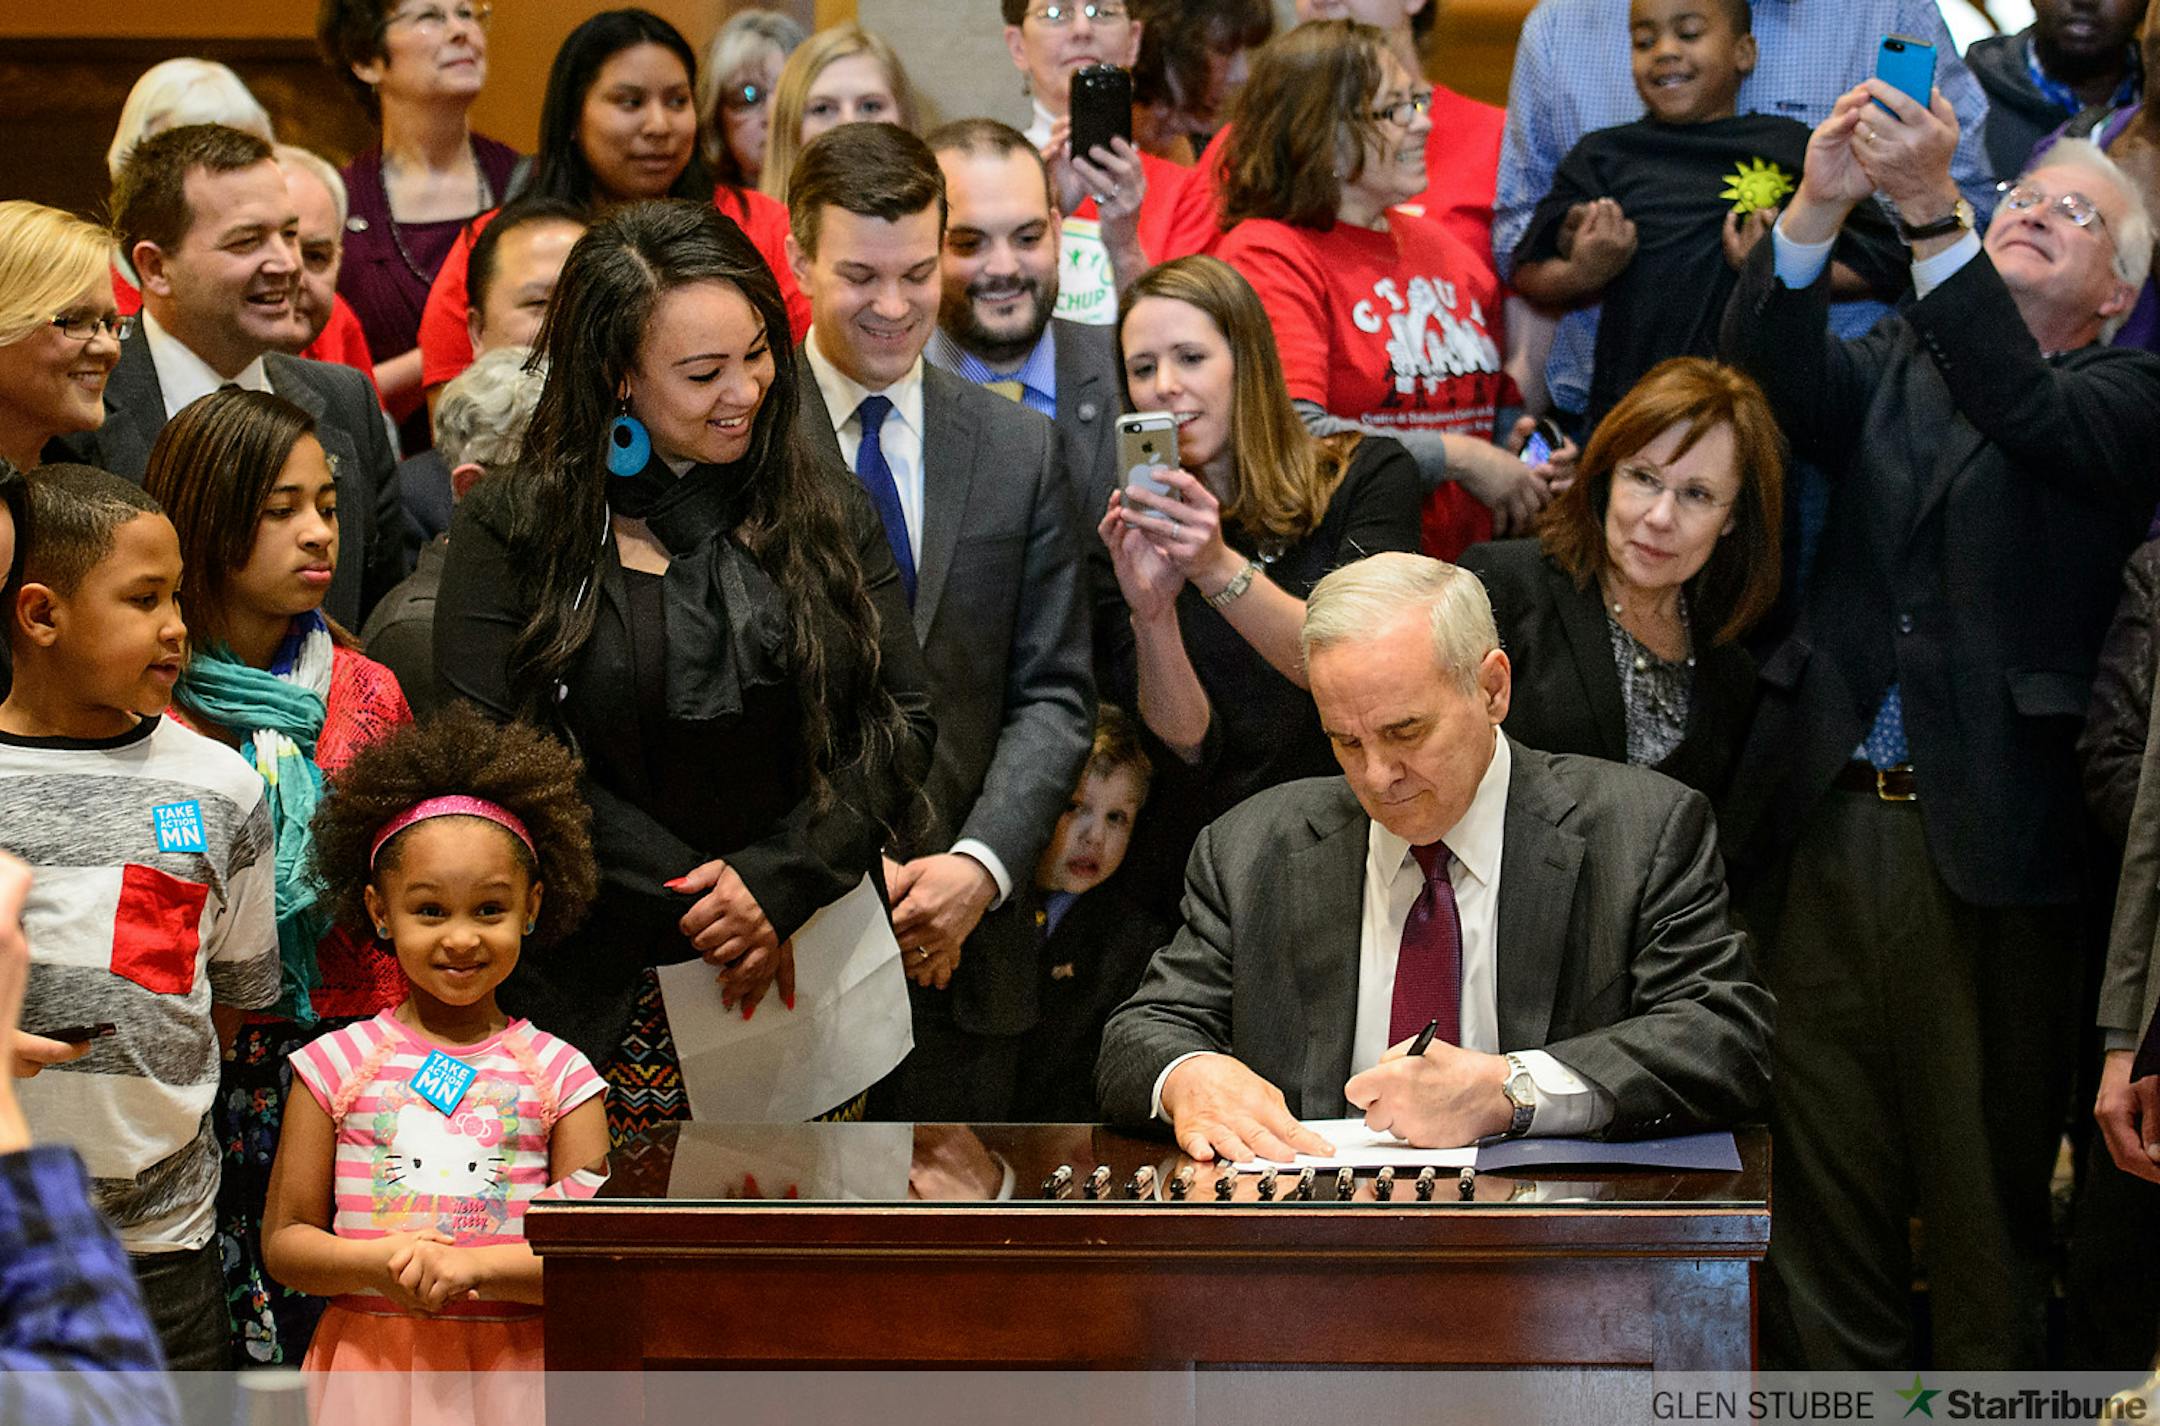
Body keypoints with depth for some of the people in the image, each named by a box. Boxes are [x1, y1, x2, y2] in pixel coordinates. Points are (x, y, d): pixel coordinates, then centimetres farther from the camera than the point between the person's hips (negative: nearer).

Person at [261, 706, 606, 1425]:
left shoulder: (559, 1075, 1)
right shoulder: (337, 1065, 2)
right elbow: (284, 1241, 3)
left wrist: (477, 1266, -18)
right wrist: (380, 1262, -15)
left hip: (514, 1367, 0)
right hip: (373, 1360, 0)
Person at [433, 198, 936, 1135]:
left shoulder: (828, 513, 7)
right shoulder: (513, 530, -2)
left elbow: (902, 722, 3)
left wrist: (779, 883, -12)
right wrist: (698, 908, -13)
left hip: (815, 971, 3)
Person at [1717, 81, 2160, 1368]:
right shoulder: (1898, 368, 16)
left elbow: (2029, 413, -17)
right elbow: (1776, 377, -3)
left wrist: (1931, 211, -27)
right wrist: (1822, 205, -19)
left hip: (1988, 837, -4)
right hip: (1832, 821, 4)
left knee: (1988, 1186, 2)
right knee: (1825, 1171, 8)